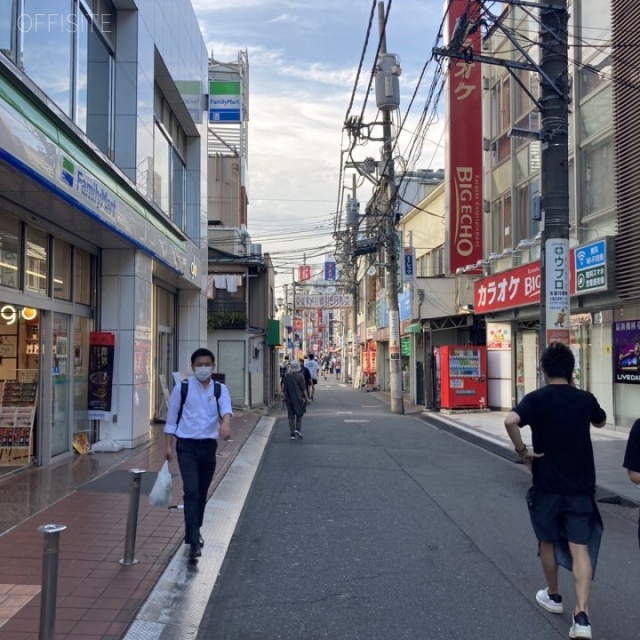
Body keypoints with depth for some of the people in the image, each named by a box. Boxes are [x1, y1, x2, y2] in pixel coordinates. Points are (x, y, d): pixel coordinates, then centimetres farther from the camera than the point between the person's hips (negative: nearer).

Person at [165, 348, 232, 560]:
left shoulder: (220, 389, 1)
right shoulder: (182, 388, -4)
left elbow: (226, 408, -18)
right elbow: (172, 417, 1)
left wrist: (225, 424, -40)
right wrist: (169, 445, -1)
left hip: (209, 445, 3)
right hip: (186, 445, -3)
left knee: (202, 492, 14)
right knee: (191, 491, -13)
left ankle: (194, 532, 33)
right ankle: (193, 540, -10)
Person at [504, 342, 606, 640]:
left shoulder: (537, 398, -11)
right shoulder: (585, 398, 1)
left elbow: (510, 420, -31)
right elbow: (601, 422, 24)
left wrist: (522, 450, -16)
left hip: (547, 484, -2)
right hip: (581, 485, 2)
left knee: (548, 542, 18)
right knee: (580, 548, 0)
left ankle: (553, 596, 35)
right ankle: (582, 616, -11)